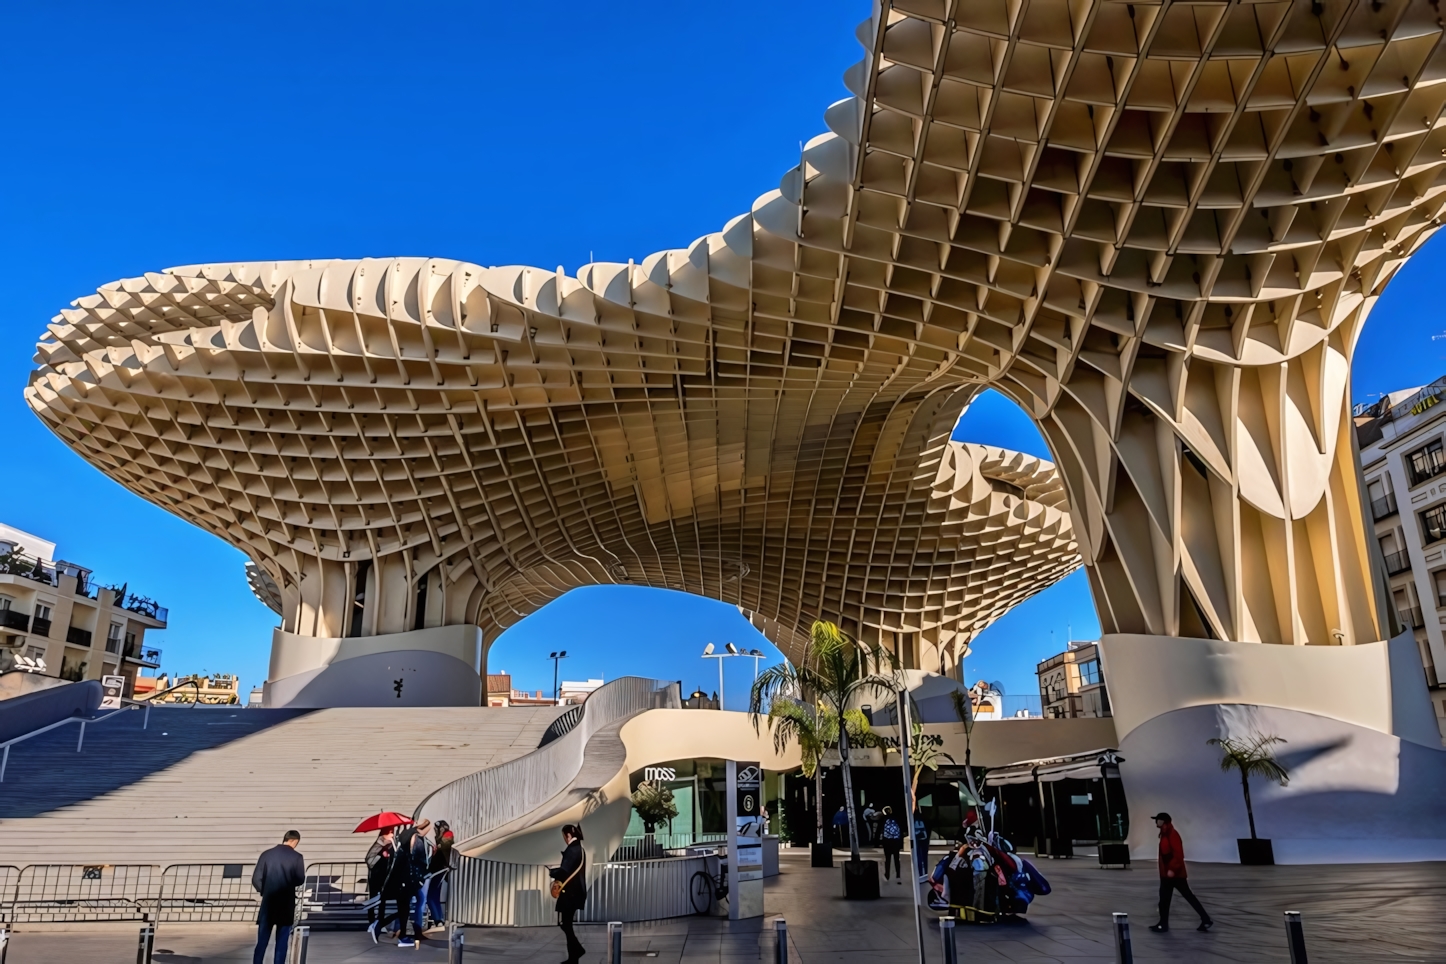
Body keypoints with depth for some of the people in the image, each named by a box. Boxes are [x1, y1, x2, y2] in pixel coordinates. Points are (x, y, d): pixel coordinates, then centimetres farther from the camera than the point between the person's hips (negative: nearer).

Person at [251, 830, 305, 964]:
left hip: (268, 903, 2)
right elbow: (300, 880, -2)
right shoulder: (297, 857, -6)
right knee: (282, 943, 6)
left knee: (262, 941, 8)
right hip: (286, 905, -2)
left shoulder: (266, 854, 0)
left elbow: (256, 879, -1)